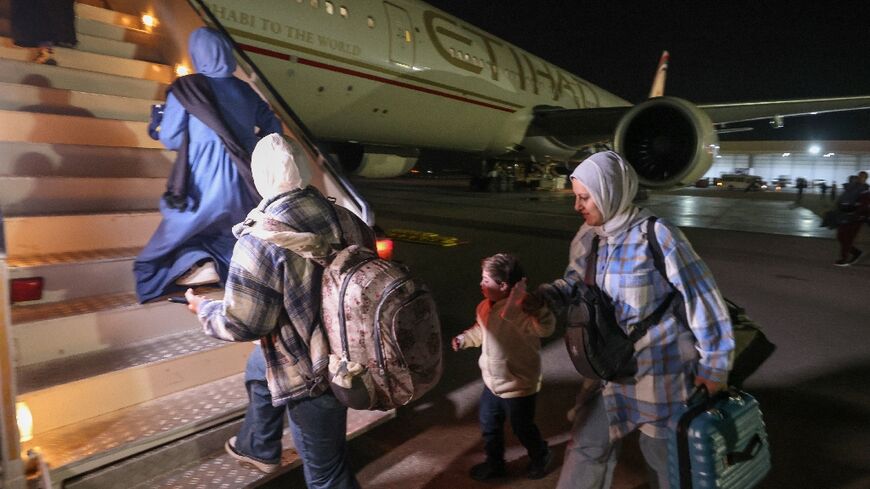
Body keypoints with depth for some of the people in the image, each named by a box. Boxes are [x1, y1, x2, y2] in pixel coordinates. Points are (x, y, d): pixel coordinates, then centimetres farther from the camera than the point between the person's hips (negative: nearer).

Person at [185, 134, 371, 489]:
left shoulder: (259, 241, -27)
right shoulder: (343, 216, -10)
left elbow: (242, 323, -19)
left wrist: (203, 308, 3)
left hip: (311, 375, -8)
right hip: (348, 352, 8)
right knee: (258, 369, 34)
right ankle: (256, 447, 59)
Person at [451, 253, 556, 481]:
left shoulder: (521, 309, -31)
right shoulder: (487, 305, -5)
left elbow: (546, 327, -50)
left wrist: (524, 300, -55)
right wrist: (464, 339, 2)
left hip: (518, 386, -7)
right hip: (492, 381, 8)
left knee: (522, 428, 17)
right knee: (489, 425, 23)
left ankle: (541, 456, 48)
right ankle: (494, 463, 46)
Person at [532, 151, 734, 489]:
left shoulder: (657, 236, -22)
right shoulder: (589, 239, -2)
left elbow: (704, 300, -17)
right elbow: (573, 284, 7)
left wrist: (713, 366, -11)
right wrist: (539, 297, -13)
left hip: (661, 375, -5)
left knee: (664, 459, 17)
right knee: (586, 447, 14)